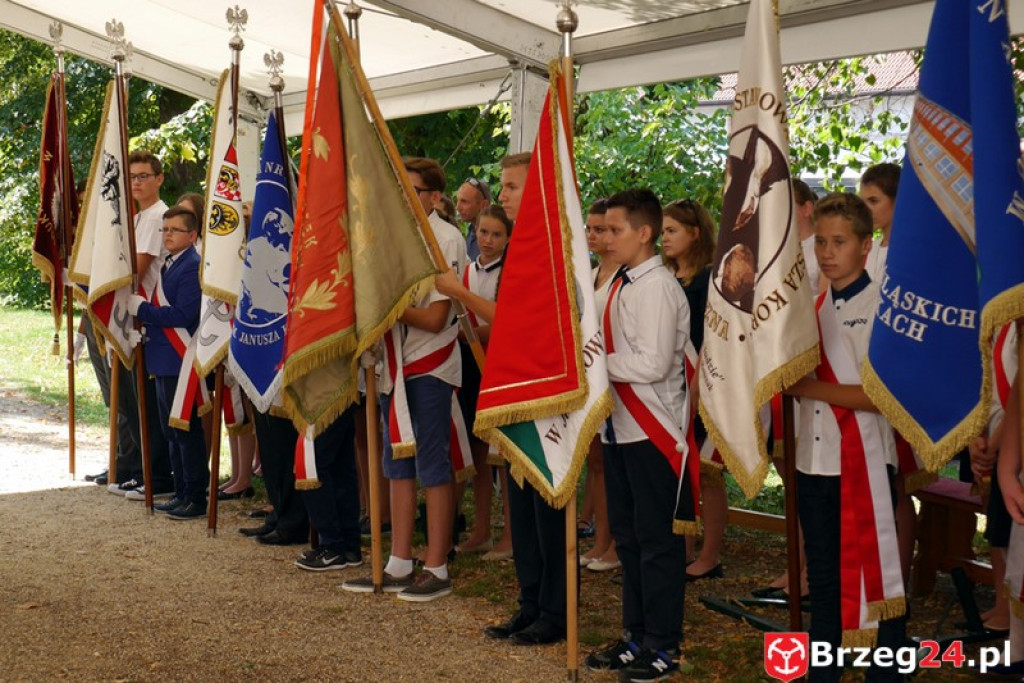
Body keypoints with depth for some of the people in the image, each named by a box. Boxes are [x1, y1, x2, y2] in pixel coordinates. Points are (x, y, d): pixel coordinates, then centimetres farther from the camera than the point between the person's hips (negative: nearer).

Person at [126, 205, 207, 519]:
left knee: (186, 431, -4)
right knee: (171, 431, 15)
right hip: (163, 361, 10)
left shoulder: (192, 267, -15)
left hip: (180, 362, -10)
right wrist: (142, 310, 4)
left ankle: (196, 498, 3)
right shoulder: (167, 265, 15)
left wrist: (141, 308, -16)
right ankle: (181, 494, 23)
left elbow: (182, 315, -22)